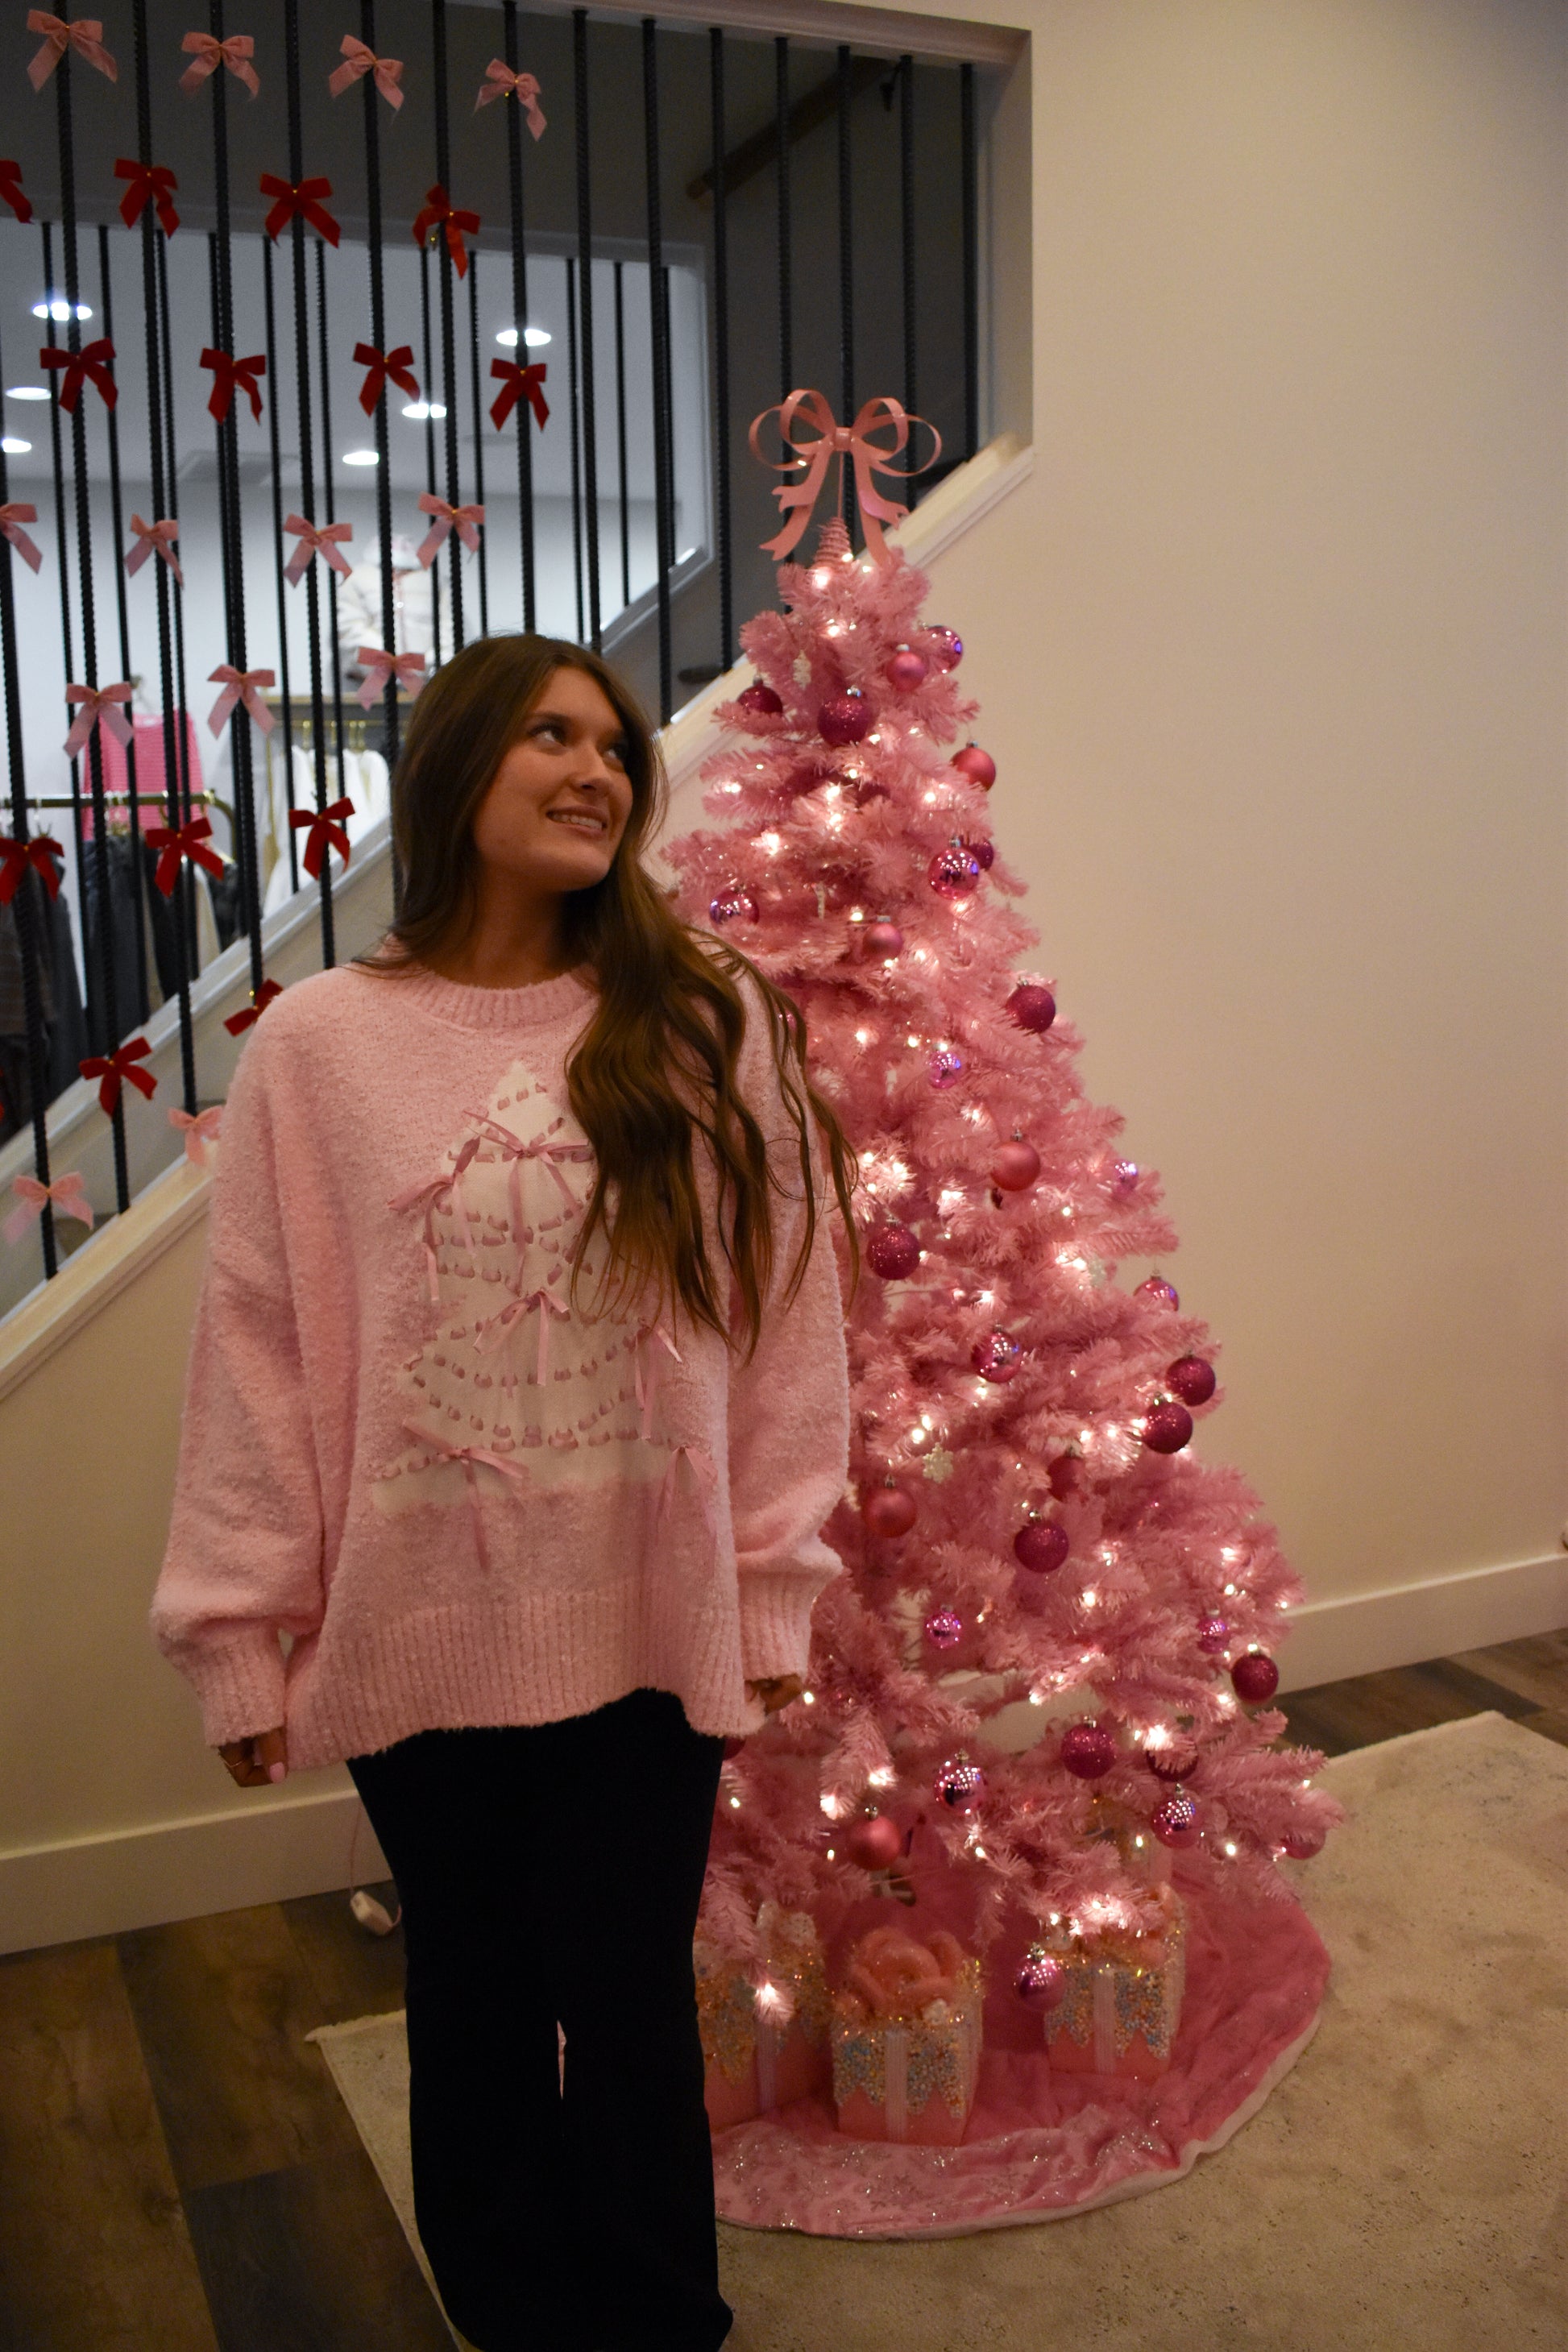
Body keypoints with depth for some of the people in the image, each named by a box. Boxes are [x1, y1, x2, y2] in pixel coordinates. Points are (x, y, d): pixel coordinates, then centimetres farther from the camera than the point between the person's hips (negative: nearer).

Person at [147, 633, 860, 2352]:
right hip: (419, 1629, 1)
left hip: (651, 1627, 0)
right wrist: (240, 1631, -1)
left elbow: (782, 1311, -2)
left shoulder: (708, 1022, -4)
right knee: (475, 1993, 18)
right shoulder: (319, 1041, -5)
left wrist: (772, 1585, 0)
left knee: (630, 1997, 12)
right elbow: (260, 1349, -2)